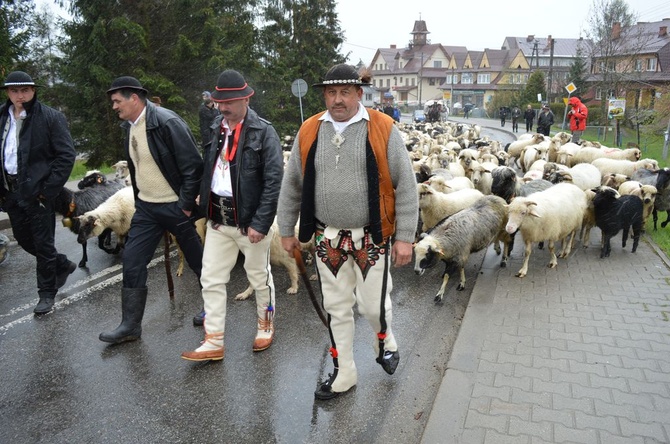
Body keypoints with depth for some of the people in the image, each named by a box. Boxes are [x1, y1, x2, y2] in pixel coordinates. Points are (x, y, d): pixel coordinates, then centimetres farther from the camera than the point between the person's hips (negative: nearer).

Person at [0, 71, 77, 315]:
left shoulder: (51, 117, -9)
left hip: (37, 191, -6)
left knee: (43, 244, 3)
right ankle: (62, 265, 40)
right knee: (24, 239, 17)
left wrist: (48, 189, -15)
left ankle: (47, 293, 19)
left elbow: (67, 155, -12)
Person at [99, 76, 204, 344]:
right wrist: (138, 200, 15)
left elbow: (193, 165, -20)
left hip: (175, 207, -7)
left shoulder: (167, 123, -18)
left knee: (198, 260, 7)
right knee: (131, 261, 5)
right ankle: (130, 324, 16)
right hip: (146, 208, 8)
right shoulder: (129, 127, 8)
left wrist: (186, 206, -18)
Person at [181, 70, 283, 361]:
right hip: (218, 217, 6)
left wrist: (260, 223, -19)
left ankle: (265, 325, 36)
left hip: (249, 219, -5)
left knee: (260, 277, 13)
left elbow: (274, 180, -15)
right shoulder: (216, 128, 8)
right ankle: (213, 343, 19)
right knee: (211, 280, 7)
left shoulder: (263, 132, -11)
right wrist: (204, 204, 4)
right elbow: (208, 169, 14)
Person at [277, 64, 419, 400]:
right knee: (336, 309, 12)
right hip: (328, 238, 3)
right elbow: (291, 185, 10)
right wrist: (286, 230, 11)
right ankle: (343, 375, 31)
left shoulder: (382, 129, -6)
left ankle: (385, 343, 41)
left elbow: (405, 186, -6)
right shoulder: (309, 132, 3)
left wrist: (405, 237, -8)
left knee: (374, 304, 5)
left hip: (372, 237, -3)